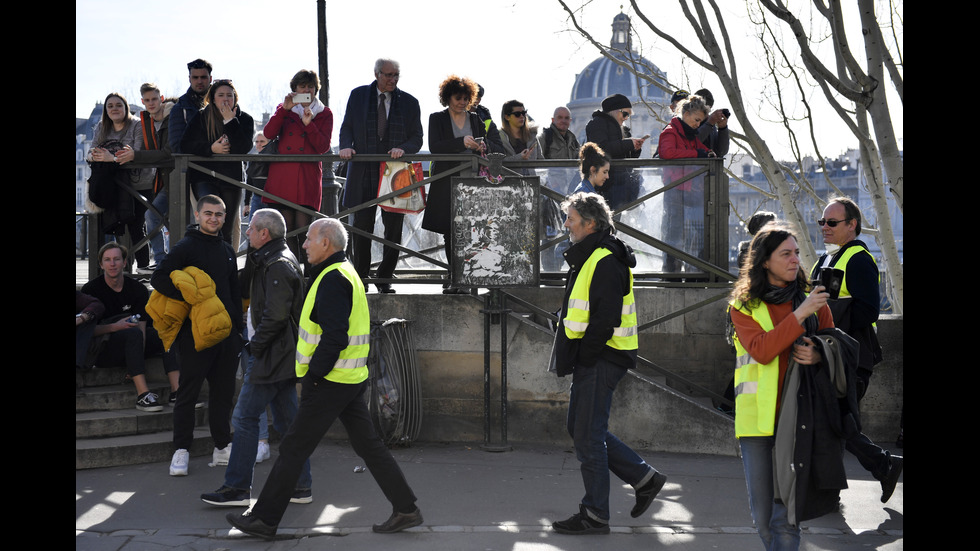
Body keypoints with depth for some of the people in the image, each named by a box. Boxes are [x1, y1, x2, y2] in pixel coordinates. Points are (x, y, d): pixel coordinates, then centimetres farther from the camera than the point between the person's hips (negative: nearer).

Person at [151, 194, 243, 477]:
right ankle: (181, 451, 2)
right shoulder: (185, 247, -5)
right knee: (188, 392, -3)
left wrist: (237, 325, 15)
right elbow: (159, 279, -13)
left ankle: (222, 448, 18)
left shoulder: (227, 250, 16)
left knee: (223, 392, 10)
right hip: (195, 333, -6)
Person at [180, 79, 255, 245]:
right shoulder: (201, 117, 7)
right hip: (204, 177, -1)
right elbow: (185, 146, 2)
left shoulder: (244, 119, 5)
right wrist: (211, 148, -11)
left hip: (231, 181, 1)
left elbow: (243, 149, -11)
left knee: (227, 231, 3)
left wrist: (230, 121, -13)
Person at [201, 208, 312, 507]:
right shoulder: (283, 259, 17)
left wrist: (256, 345, -14)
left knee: (245, 417, -6)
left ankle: (237, 488, -3)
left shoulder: (277, 266, -16)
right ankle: (300, 486, 14)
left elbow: (275, 315, -24)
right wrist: (258, 343, 16)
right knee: (287, 420, 12)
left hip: (272, 358, -10)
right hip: (285, 356, 10)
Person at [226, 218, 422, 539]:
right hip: (352, 379, 10)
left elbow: (334, 337, -25)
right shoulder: (346, 273, 15)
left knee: (293, 449, -2)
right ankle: (406, 510, 11)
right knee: (368, 445, 12)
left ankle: (264, 519, 4)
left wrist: (313, 375, -17)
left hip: (329, 382, -10)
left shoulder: (332, 280, -17)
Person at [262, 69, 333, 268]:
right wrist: (284, 109, -9)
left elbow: (323, 147, 1)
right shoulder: (284, 110, 16)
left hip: (308, 177, -2)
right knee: (286, 230, -3)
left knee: (303, 228, -10)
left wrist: (309, 124, -11)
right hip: (282, 175, 2)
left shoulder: (325, 114, 12)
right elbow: (268, 134, -1)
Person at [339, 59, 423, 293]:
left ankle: (385, 279, 12)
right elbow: (347, 127, 10)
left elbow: (417, 138, 5)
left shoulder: (409, 102, 6)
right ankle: (360, 276, 13)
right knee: (362, 226, 1)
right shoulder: (358, 95, 6)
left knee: (393, 228, 1)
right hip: (363, 172, 0)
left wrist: (403, 149, -16)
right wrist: (346, 146, -11)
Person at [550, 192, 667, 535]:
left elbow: (606, 319, -23)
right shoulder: (589, 258, 17)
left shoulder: (606, 262, -17)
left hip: (601, 361, -11)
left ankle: (594, 516, 3)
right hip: (590, 360, 11)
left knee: (588, 436, -5)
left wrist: (583, 357, -18)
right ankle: (644, 478, 20)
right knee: (579, 429, 14)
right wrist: (573, 358, 17)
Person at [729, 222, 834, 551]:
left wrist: (818, 356, -8)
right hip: (757, 418, 0)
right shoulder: (744, 305, 4)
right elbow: (761, 350, -13)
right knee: (762, 515, 5)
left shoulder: (813, 301, 9)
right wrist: (799, 315, -20)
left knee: (786, 515, -9)